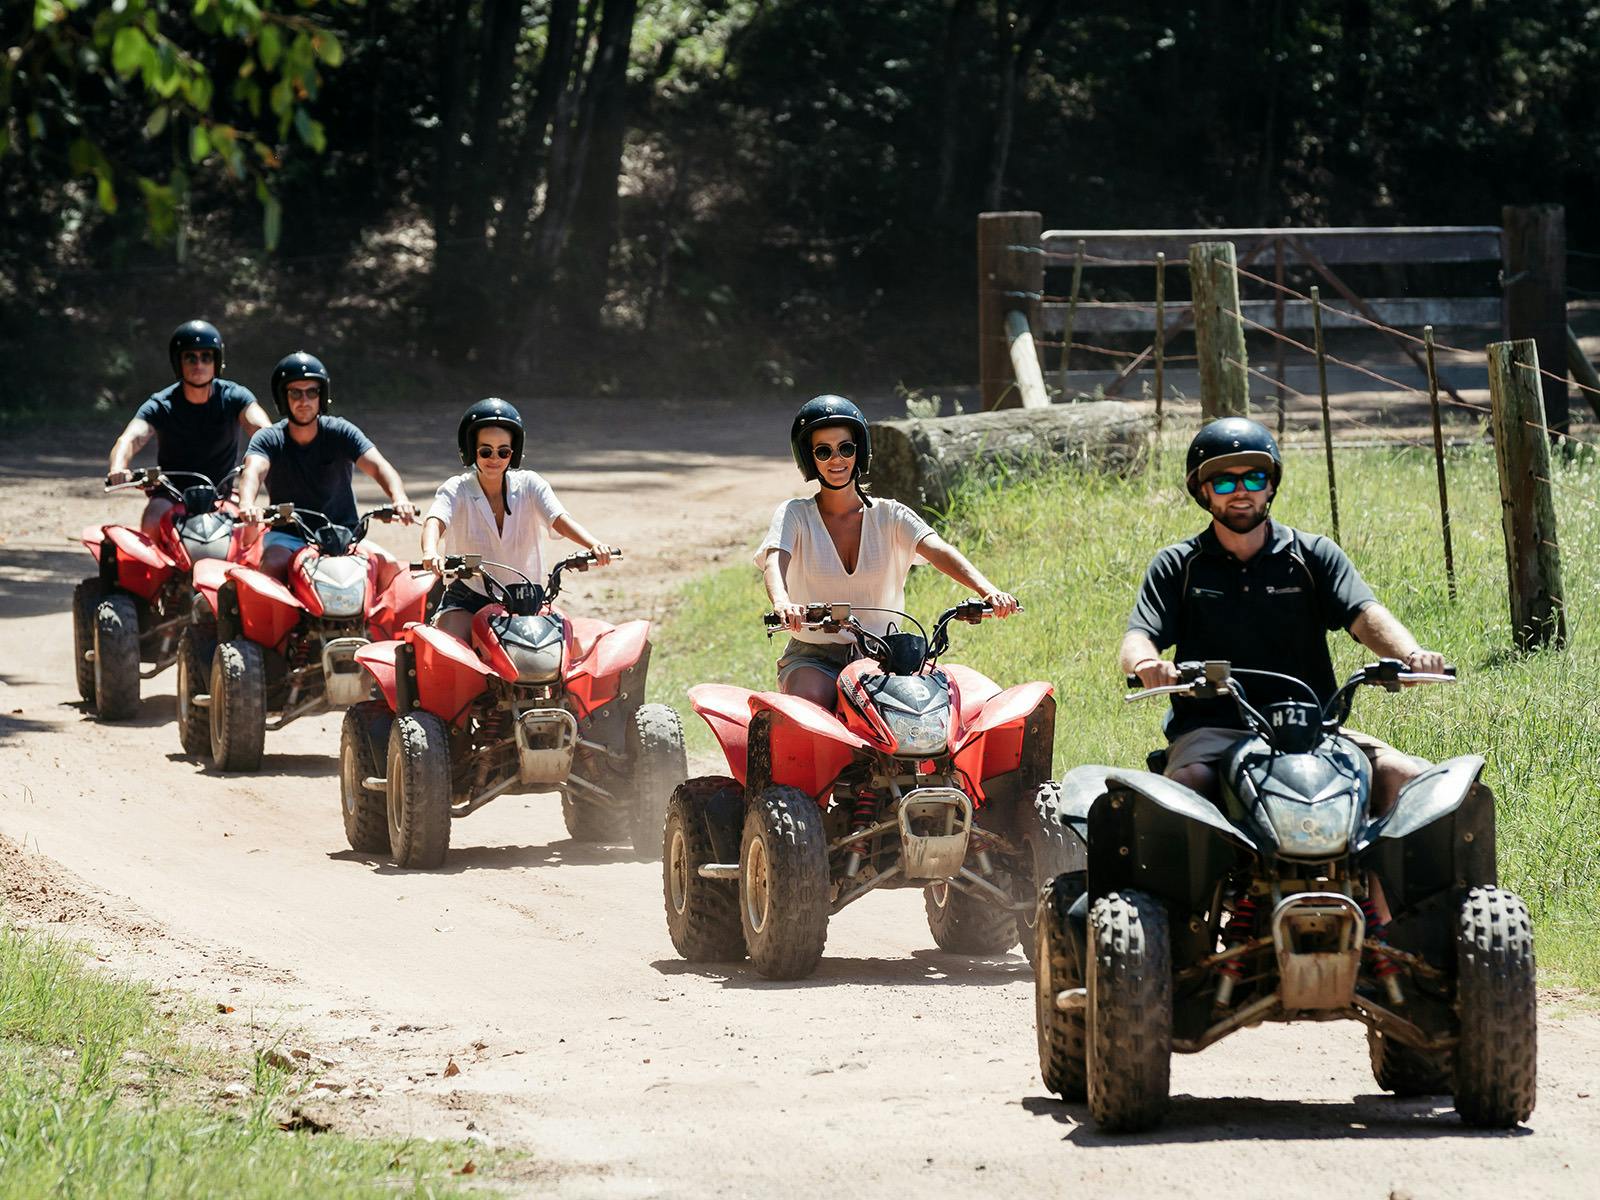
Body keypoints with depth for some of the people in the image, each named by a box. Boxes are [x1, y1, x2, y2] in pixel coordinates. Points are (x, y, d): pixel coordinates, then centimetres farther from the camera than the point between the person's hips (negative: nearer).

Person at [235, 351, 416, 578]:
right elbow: (254, 471, -23)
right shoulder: (268, 440, -2)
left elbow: (378, 466, -16)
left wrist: (399, 499, -39)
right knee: (273, 564, -32)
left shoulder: (339, 433, -2)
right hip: (288, 535, 0)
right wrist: (247, 504, -47)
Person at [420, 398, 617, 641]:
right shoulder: (456, 490, -4)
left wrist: (594, 545, -34)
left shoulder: (529, 485, 2)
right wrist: (430, 553, -47)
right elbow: (435, 521, -23)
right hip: (467, 599, -2)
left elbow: (559, 519, -13)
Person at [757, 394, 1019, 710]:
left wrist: (986, 590, -31)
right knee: (809, 698, -33)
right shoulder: (793, 515, 1)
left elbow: (937, 550, -11)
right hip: (814, 658, -2)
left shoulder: (889, 515, 6)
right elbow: (775, 560, -18)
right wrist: (781, 603, -43)